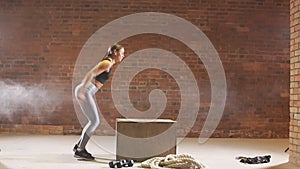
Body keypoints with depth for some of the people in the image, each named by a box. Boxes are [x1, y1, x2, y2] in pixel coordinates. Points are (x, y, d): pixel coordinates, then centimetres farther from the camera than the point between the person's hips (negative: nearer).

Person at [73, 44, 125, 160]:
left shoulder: (109, 64, 18)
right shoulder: (107, 63, -11)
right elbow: (90, 74, -21)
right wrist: (82, 91, -27)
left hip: (87, 92, 10)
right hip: (85, 91, -10)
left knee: (94, 121, 13)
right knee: (94, 121, -8)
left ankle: (79, 146, 22)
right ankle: (79, 151, -2)